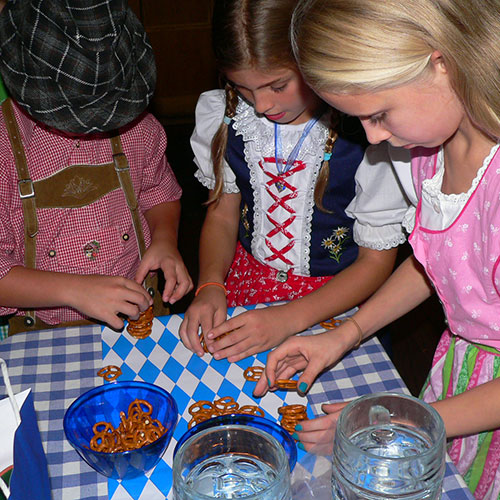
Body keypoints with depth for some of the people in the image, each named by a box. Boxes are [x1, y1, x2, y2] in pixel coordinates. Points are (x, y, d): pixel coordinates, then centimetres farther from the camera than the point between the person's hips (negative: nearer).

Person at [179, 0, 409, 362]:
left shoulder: (367, 129, -20)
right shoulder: (228, 116, -6)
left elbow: (377, 260, -12)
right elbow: (222, 214, 7)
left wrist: (289, 318, -22)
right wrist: (211, 285, -13)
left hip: (337, 299, -3)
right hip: (247, 280, 4)